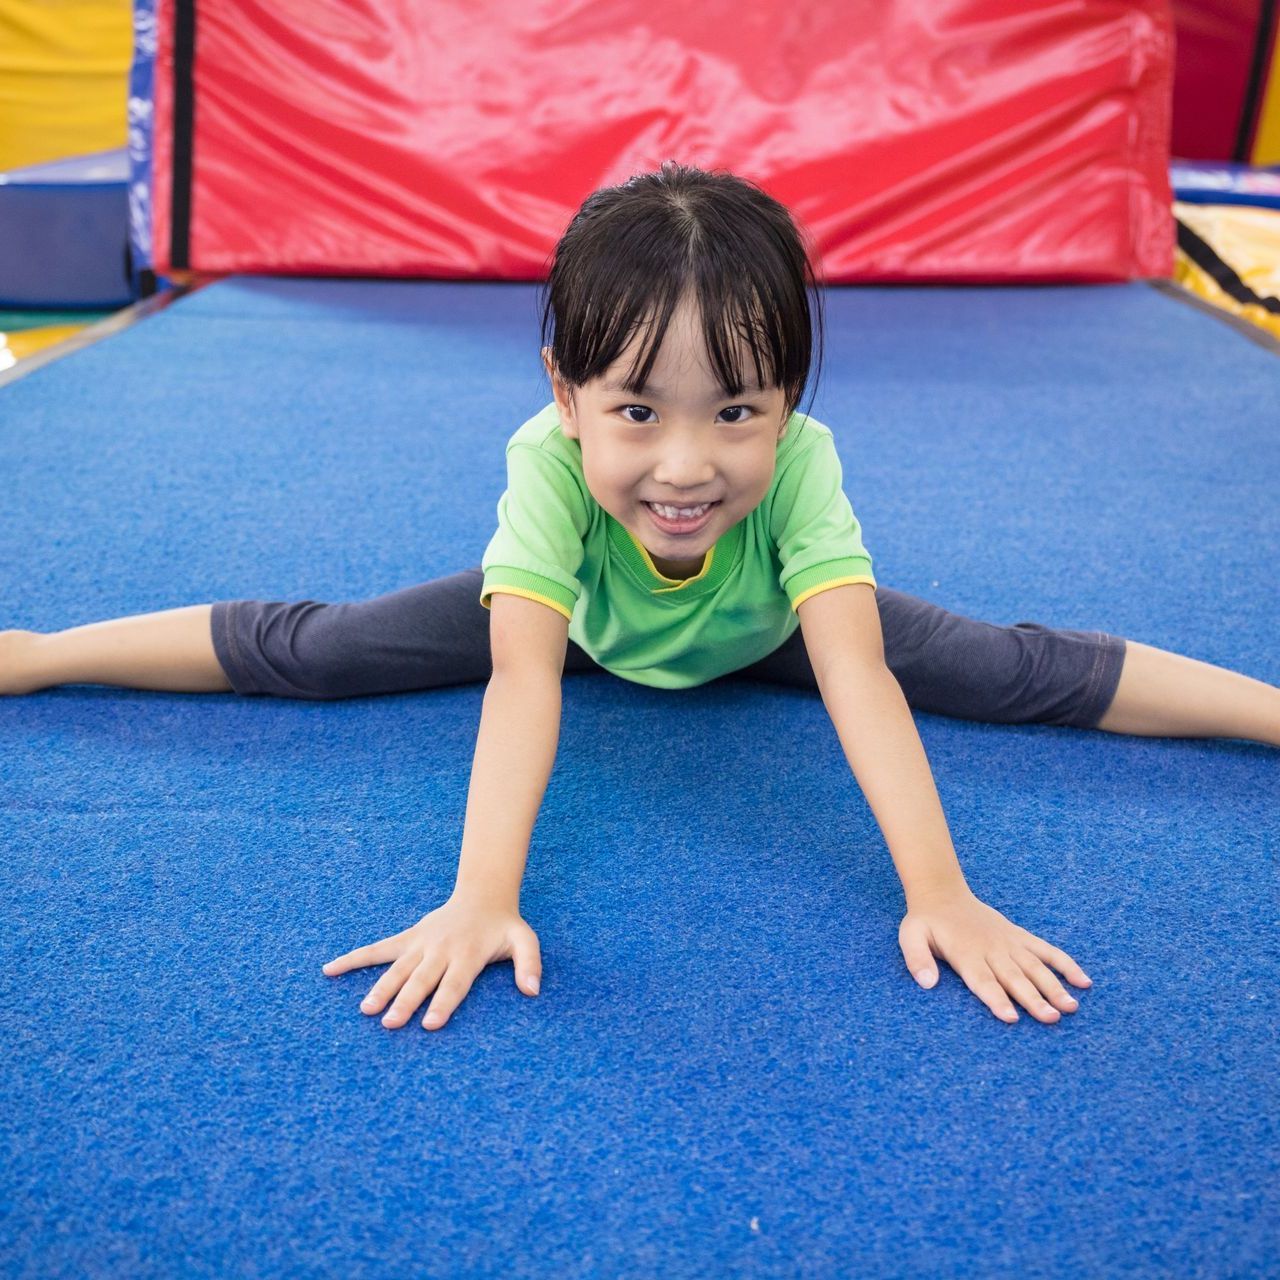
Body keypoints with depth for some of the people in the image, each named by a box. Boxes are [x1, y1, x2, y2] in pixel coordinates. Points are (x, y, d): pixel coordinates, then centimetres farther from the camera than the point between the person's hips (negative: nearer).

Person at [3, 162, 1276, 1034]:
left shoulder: (800, 465, -39)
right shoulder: (546, 463, -40)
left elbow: (858, 676, -44)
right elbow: (521, 681, -45)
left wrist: (941, 894, -50)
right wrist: (479, 901, -53)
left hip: (753, 631, 1)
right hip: (576, 613, 0)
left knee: (1016, 668, -11)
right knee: (304, 650, -7)